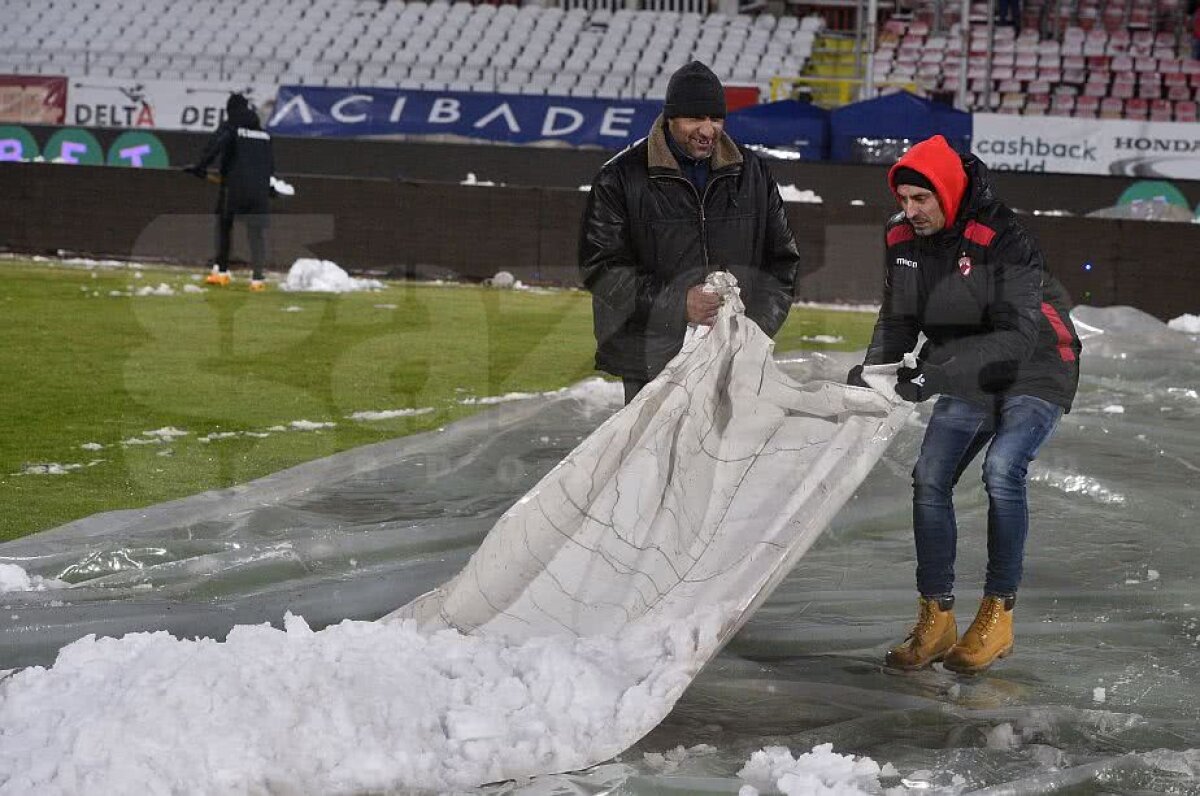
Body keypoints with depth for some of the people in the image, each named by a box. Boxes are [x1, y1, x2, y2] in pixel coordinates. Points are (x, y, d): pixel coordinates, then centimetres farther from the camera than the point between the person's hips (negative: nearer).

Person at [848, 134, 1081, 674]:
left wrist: (935, 374, -44)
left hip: (1035, 373, -7)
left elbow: (1015, 338, -35)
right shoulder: (903, 239, -7)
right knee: (930, 480, -4)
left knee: (1001, 470, -26)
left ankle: (998, 615, -16)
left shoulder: (1002, 241, -29)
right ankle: (936, 620, 5)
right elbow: (897, 319, 1)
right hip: (970, 382, 7)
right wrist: (872, 369, -21)